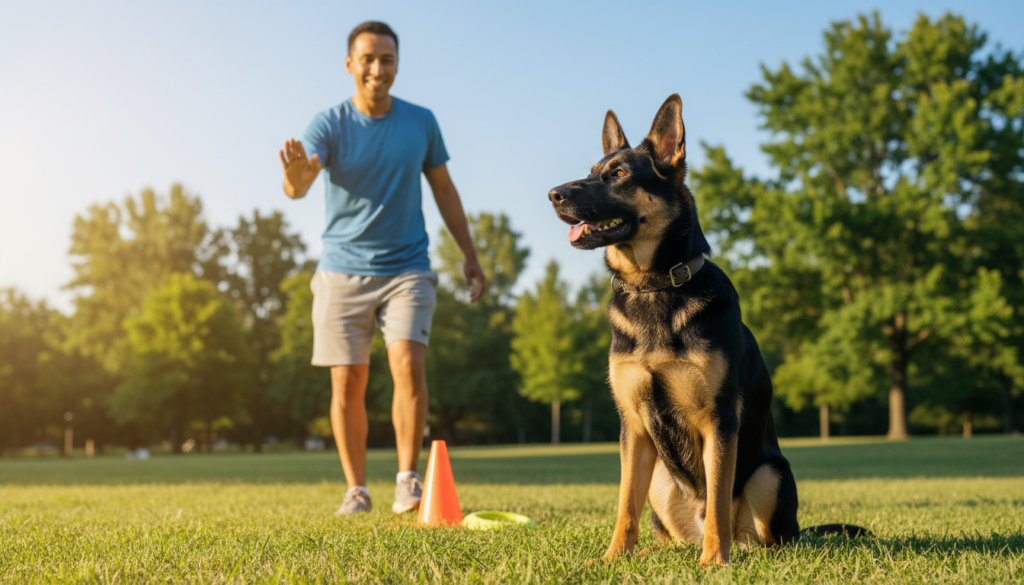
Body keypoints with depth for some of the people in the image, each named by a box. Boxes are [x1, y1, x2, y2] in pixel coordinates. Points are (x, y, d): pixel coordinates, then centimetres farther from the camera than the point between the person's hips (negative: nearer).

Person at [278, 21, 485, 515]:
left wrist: (470, 256, 12)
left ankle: (408, 479, -3)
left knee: (408, 363, -17)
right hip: (342, 270, 0)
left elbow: (443, 189, 13)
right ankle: (356, 488, 15)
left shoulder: (421, 122, 3)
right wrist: (296, 175, -47)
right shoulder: (329, 124, -5)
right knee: (347, 382, 1)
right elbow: (297, 187, -22)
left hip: (407, 269, 1)